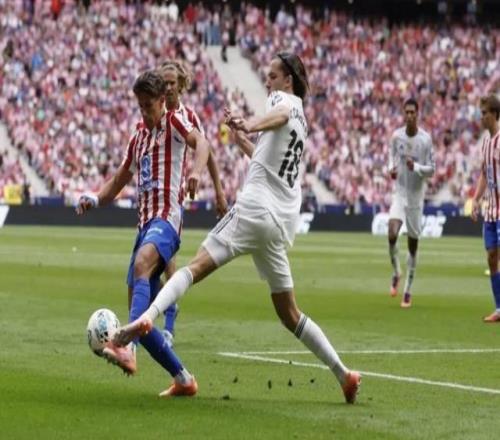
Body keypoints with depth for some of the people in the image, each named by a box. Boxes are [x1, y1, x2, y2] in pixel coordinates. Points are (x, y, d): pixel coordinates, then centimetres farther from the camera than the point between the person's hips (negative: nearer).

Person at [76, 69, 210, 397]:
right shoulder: (138, 137, 22)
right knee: (140, 315, 3)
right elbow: (119, 182, 27)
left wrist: (196, 171, -41)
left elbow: (201, 142, -20)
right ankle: (184, 379, 14)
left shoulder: (173, 123, 1)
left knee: (141, 267, -38)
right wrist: (95, 199, 6)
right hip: (144, 223, 8)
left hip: (166, 218, -8)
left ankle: (128, 349, -58)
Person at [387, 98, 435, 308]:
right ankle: (395, 273, 7)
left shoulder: (426, 139, -7)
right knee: (392, 235, -20)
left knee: (413, 243, 5)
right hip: (399, 192, 1)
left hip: (416, 195, -1)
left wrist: (416, 167, -22)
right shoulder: (396, 136, -1)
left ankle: (408, 290, 16)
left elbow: (431, 169, -3)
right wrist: (391, 169, -5)